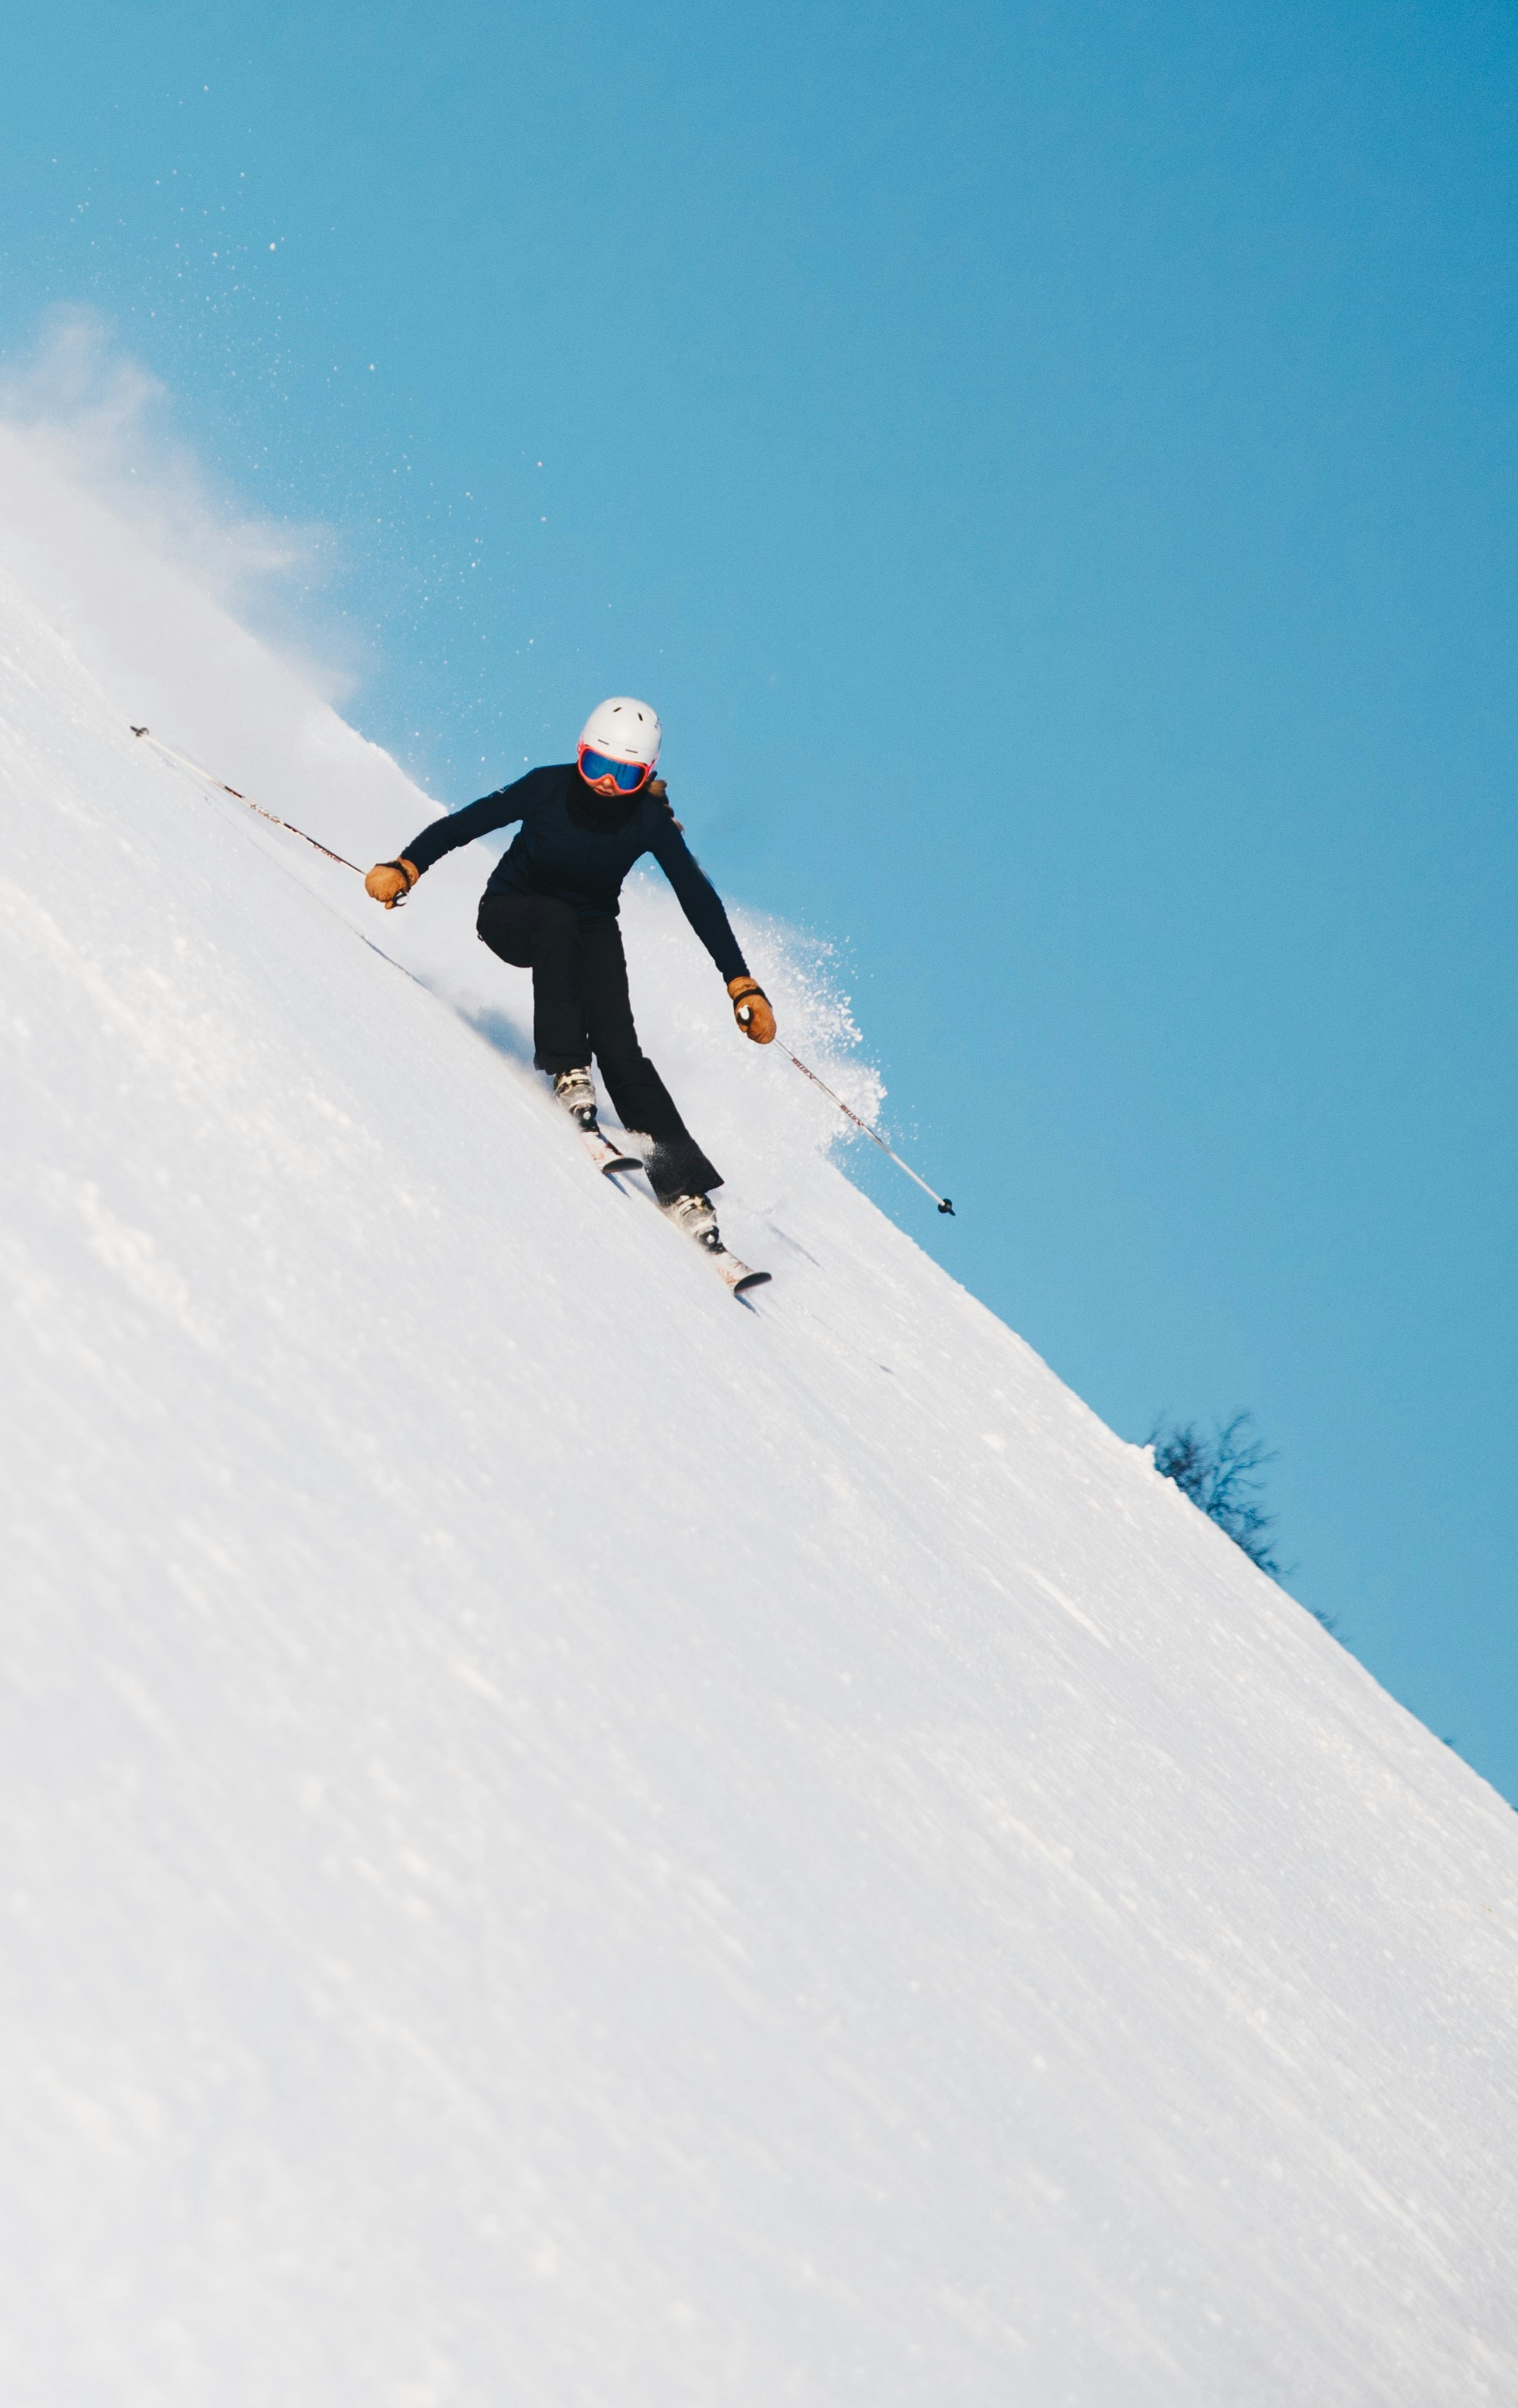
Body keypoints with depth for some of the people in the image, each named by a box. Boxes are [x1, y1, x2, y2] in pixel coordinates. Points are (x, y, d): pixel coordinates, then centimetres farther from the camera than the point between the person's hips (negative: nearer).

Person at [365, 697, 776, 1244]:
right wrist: (405, 868, -37)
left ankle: (683, 1186, -26)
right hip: (511, 913, -1)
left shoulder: (649, 821, -20)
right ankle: (567, 1071, -33)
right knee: (557, 920, -38)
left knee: (618, 1045, -21)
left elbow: (700, 902, -18)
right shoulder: (549, 788, -23)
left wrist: (743, 987, -24)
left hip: (591, 930, 1)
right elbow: (463, 824, -21)